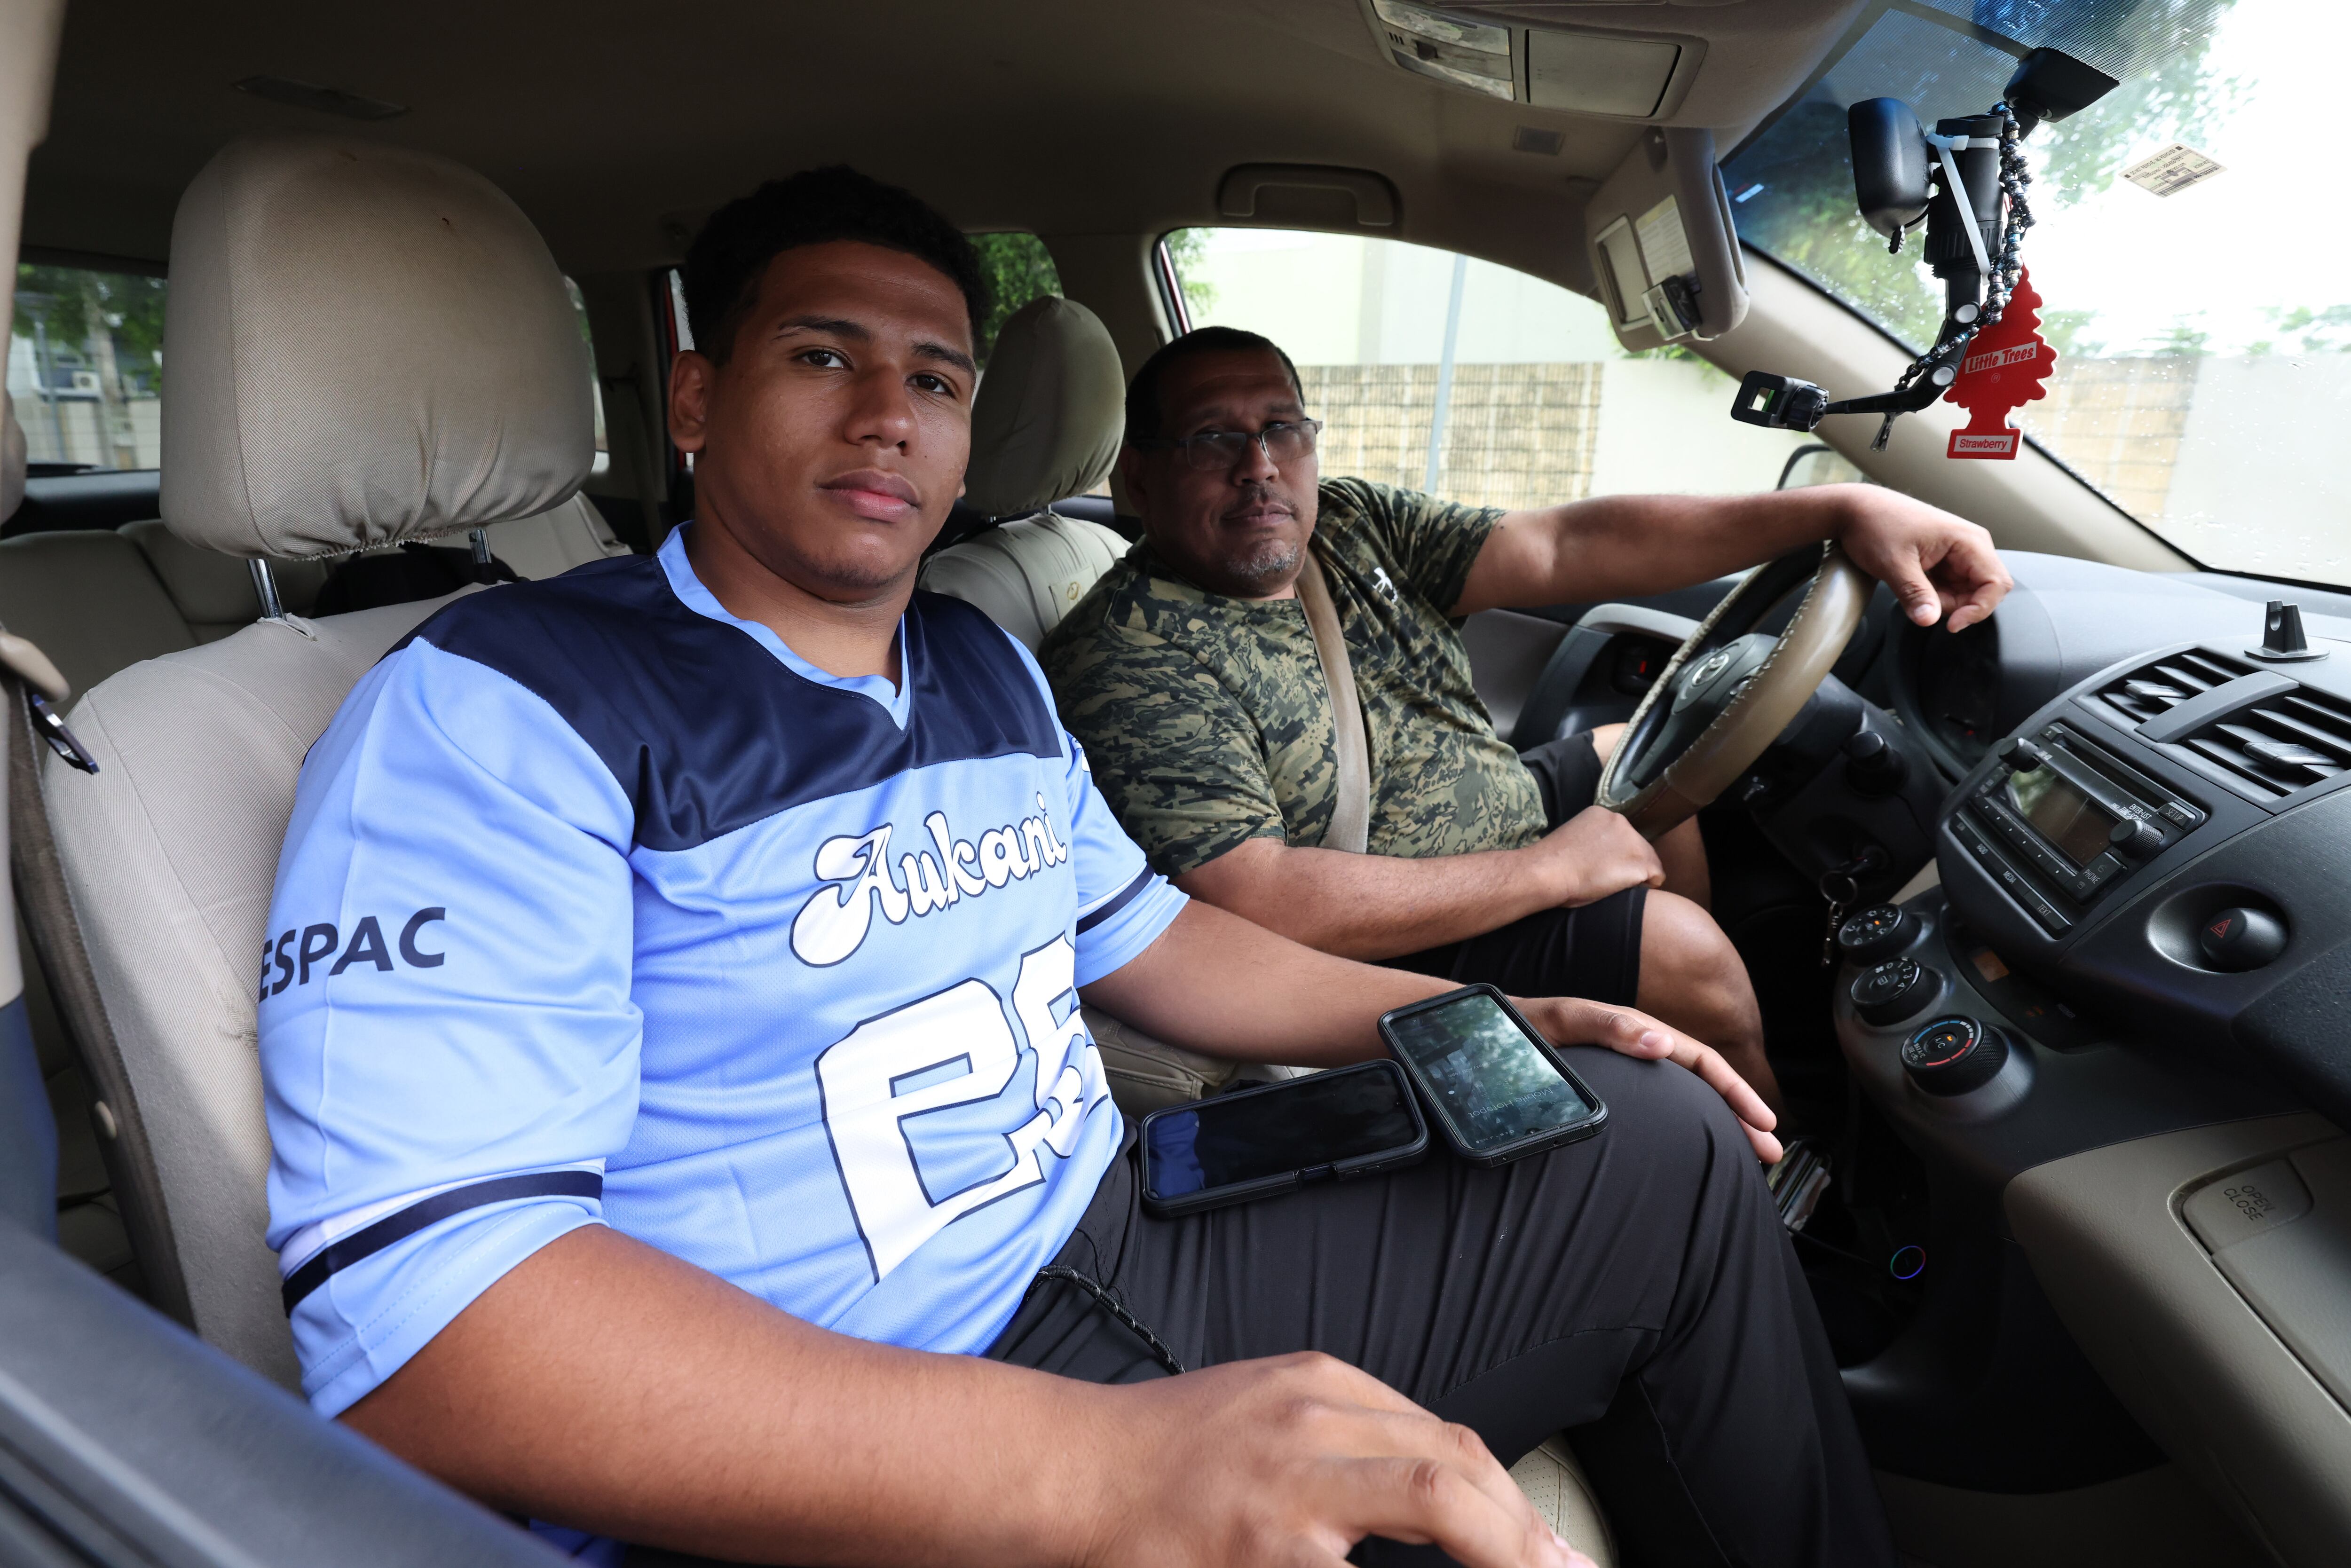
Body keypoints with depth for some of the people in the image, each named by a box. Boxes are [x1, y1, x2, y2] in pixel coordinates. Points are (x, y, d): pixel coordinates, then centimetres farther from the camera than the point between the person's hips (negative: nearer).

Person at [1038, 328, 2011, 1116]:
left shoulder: (1351, 525, -2)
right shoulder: (1129, 662, -25)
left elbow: (1563, 549, -8)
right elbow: (1262, 908, -33)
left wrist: (1841, 508, -16)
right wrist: (1550, 869, -25)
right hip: (1395, 948, -9)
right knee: (1685, 953, -15)